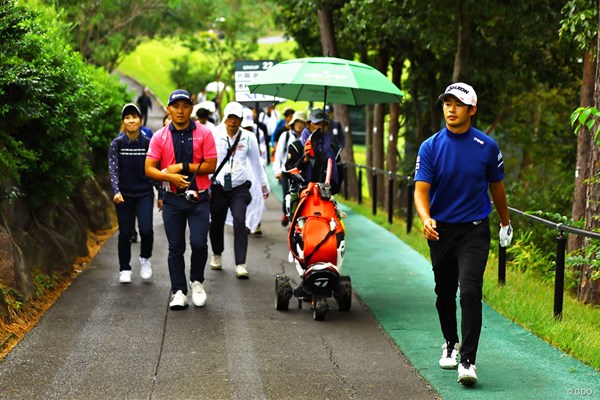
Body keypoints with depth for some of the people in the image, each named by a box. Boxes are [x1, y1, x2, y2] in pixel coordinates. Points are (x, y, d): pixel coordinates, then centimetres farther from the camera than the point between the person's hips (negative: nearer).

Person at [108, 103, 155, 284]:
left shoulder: (148, 144, 0)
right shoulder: (117, 143, -2)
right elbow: (113, 169, -8)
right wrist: (116, 191, -22)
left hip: (144, 194, 0)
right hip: (124, 195, 0)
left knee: (146, 230, -14)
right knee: (125, 233, 3)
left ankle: (145, 259, 14)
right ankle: (124, 270, 19)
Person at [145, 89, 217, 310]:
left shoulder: (204, 133, -2)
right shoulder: (159, 136, 1)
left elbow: (211, 166, -6)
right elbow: (149, 169, -2)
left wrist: (183, 166, -12)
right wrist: (170, 176, -18)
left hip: (198, 198, -1)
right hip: (173, 199, 1)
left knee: (199, 243, -10)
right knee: (175, 247, 5)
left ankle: (197, 281, 16)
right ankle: (178, 291, 13)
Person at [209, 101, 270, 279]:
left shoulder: (248, 137, 2)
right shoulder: (215, 136, -2)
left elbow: (256, 163, 13)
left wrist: (264, 185, 21)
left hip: (240, 188, -1)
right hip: (218, 187, 1)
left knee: (239, 221, -17)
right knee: (216, 223, 11)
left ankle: (240, 264, -19)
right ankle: (217, 254, 39)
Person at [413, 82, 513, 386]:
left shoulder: (487, 146, -4)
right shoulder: (430, 147, -5)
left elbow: (496, 186, 11)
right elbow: (421, 189, -13)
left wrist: (505, 223, 22)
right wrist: (426, 219, -33)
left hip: (474, 230, -2)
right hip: (440, 230, 2)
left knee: (470, 291, -18)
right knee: (444, 293, 16)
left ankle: (468, 360, -15)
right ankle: (450, 343, 40)